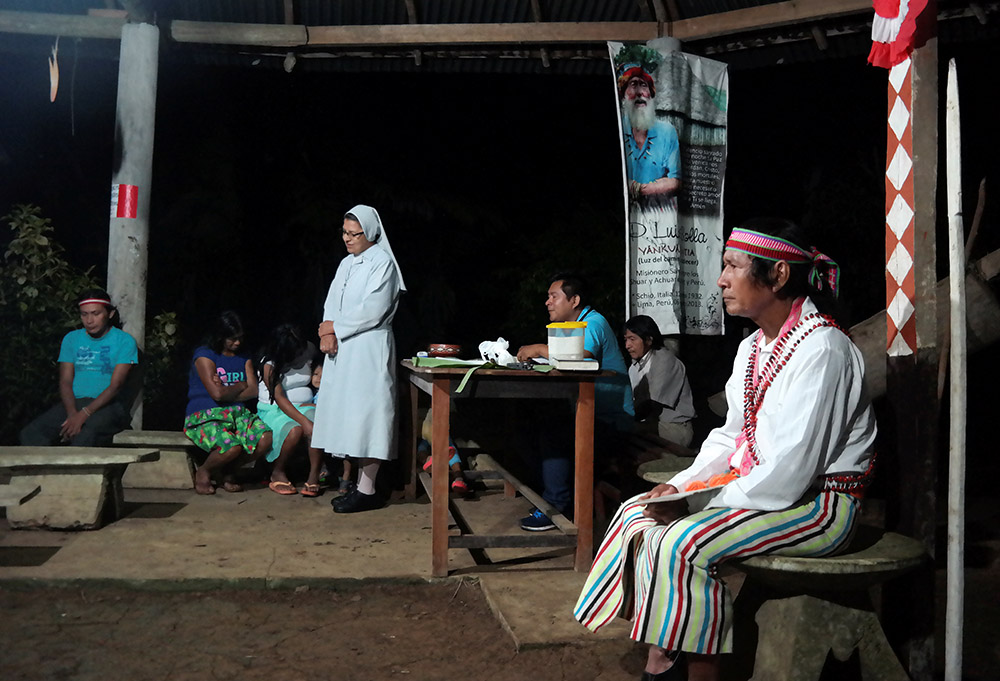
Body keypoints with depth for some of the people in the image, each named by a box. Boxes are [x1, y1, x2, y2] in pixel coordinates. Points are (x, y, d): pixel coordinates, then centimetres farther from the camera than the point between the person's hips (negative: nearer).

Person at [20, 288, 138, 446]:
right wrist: (72, 413, -13)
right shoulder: (71, 339, 15)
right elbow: (65, 382, 7)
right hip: (73, 403, 5)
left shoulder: (124, 341, 1)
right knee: (30, 434, -22)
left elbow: (115, 386, -8)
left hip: (107, 405, -4)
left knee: (84, 436, -37)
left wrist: (84, 414, -21)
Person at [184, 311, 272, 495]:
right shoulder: (205, 355, -2)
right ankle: (203, 472, 2)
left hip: (237, 413, 6)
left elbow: (253, 391, 4)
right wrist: (241, 385, 5)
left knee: (265, 438, -24)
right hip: (204, 416, -6)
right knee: (232, 446, -35)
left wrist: (227, 392, -8)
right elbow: (217, 393, -13)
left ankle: (227, 471, 4)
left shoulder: (244, 359, 17)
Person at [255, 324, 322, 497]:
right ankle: (277, 473, -12)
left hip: (304, 405, 4)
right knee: (295, 430, -35)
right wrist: (304, 421, -31)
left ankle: (314, 476, -22)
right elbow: (279, 398, -21)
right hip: (274, 409, -4)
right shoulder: (269, 364, -12)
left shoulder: (309, 350, 3)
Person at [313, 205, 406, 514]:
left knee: (365, 413, -8)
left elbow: (372, 311, -16)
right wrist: (328, 333, -7)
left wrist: (334, 327, -9)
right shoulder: (346, 263, 17)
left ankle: (367, 490, -3)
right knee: (349, 416, 8)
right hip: (342, 349, 8)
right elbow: (332, 303, 12)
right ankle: (361, 484, 15)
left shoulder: (382, 262, -8)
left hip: (369, 349, -8)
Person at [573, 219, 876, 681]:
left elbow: (792, 471, -24)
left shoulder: (822, 350, -20)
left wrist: (702, 504, -19)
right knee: (638, 511, -1)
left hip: (816, 502, -10)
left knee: (681, 543, -27)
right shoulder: (753, 347, 11)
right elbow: (731, 435, 15)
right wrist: (680, 486, -1)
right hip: (755, 485, 10)